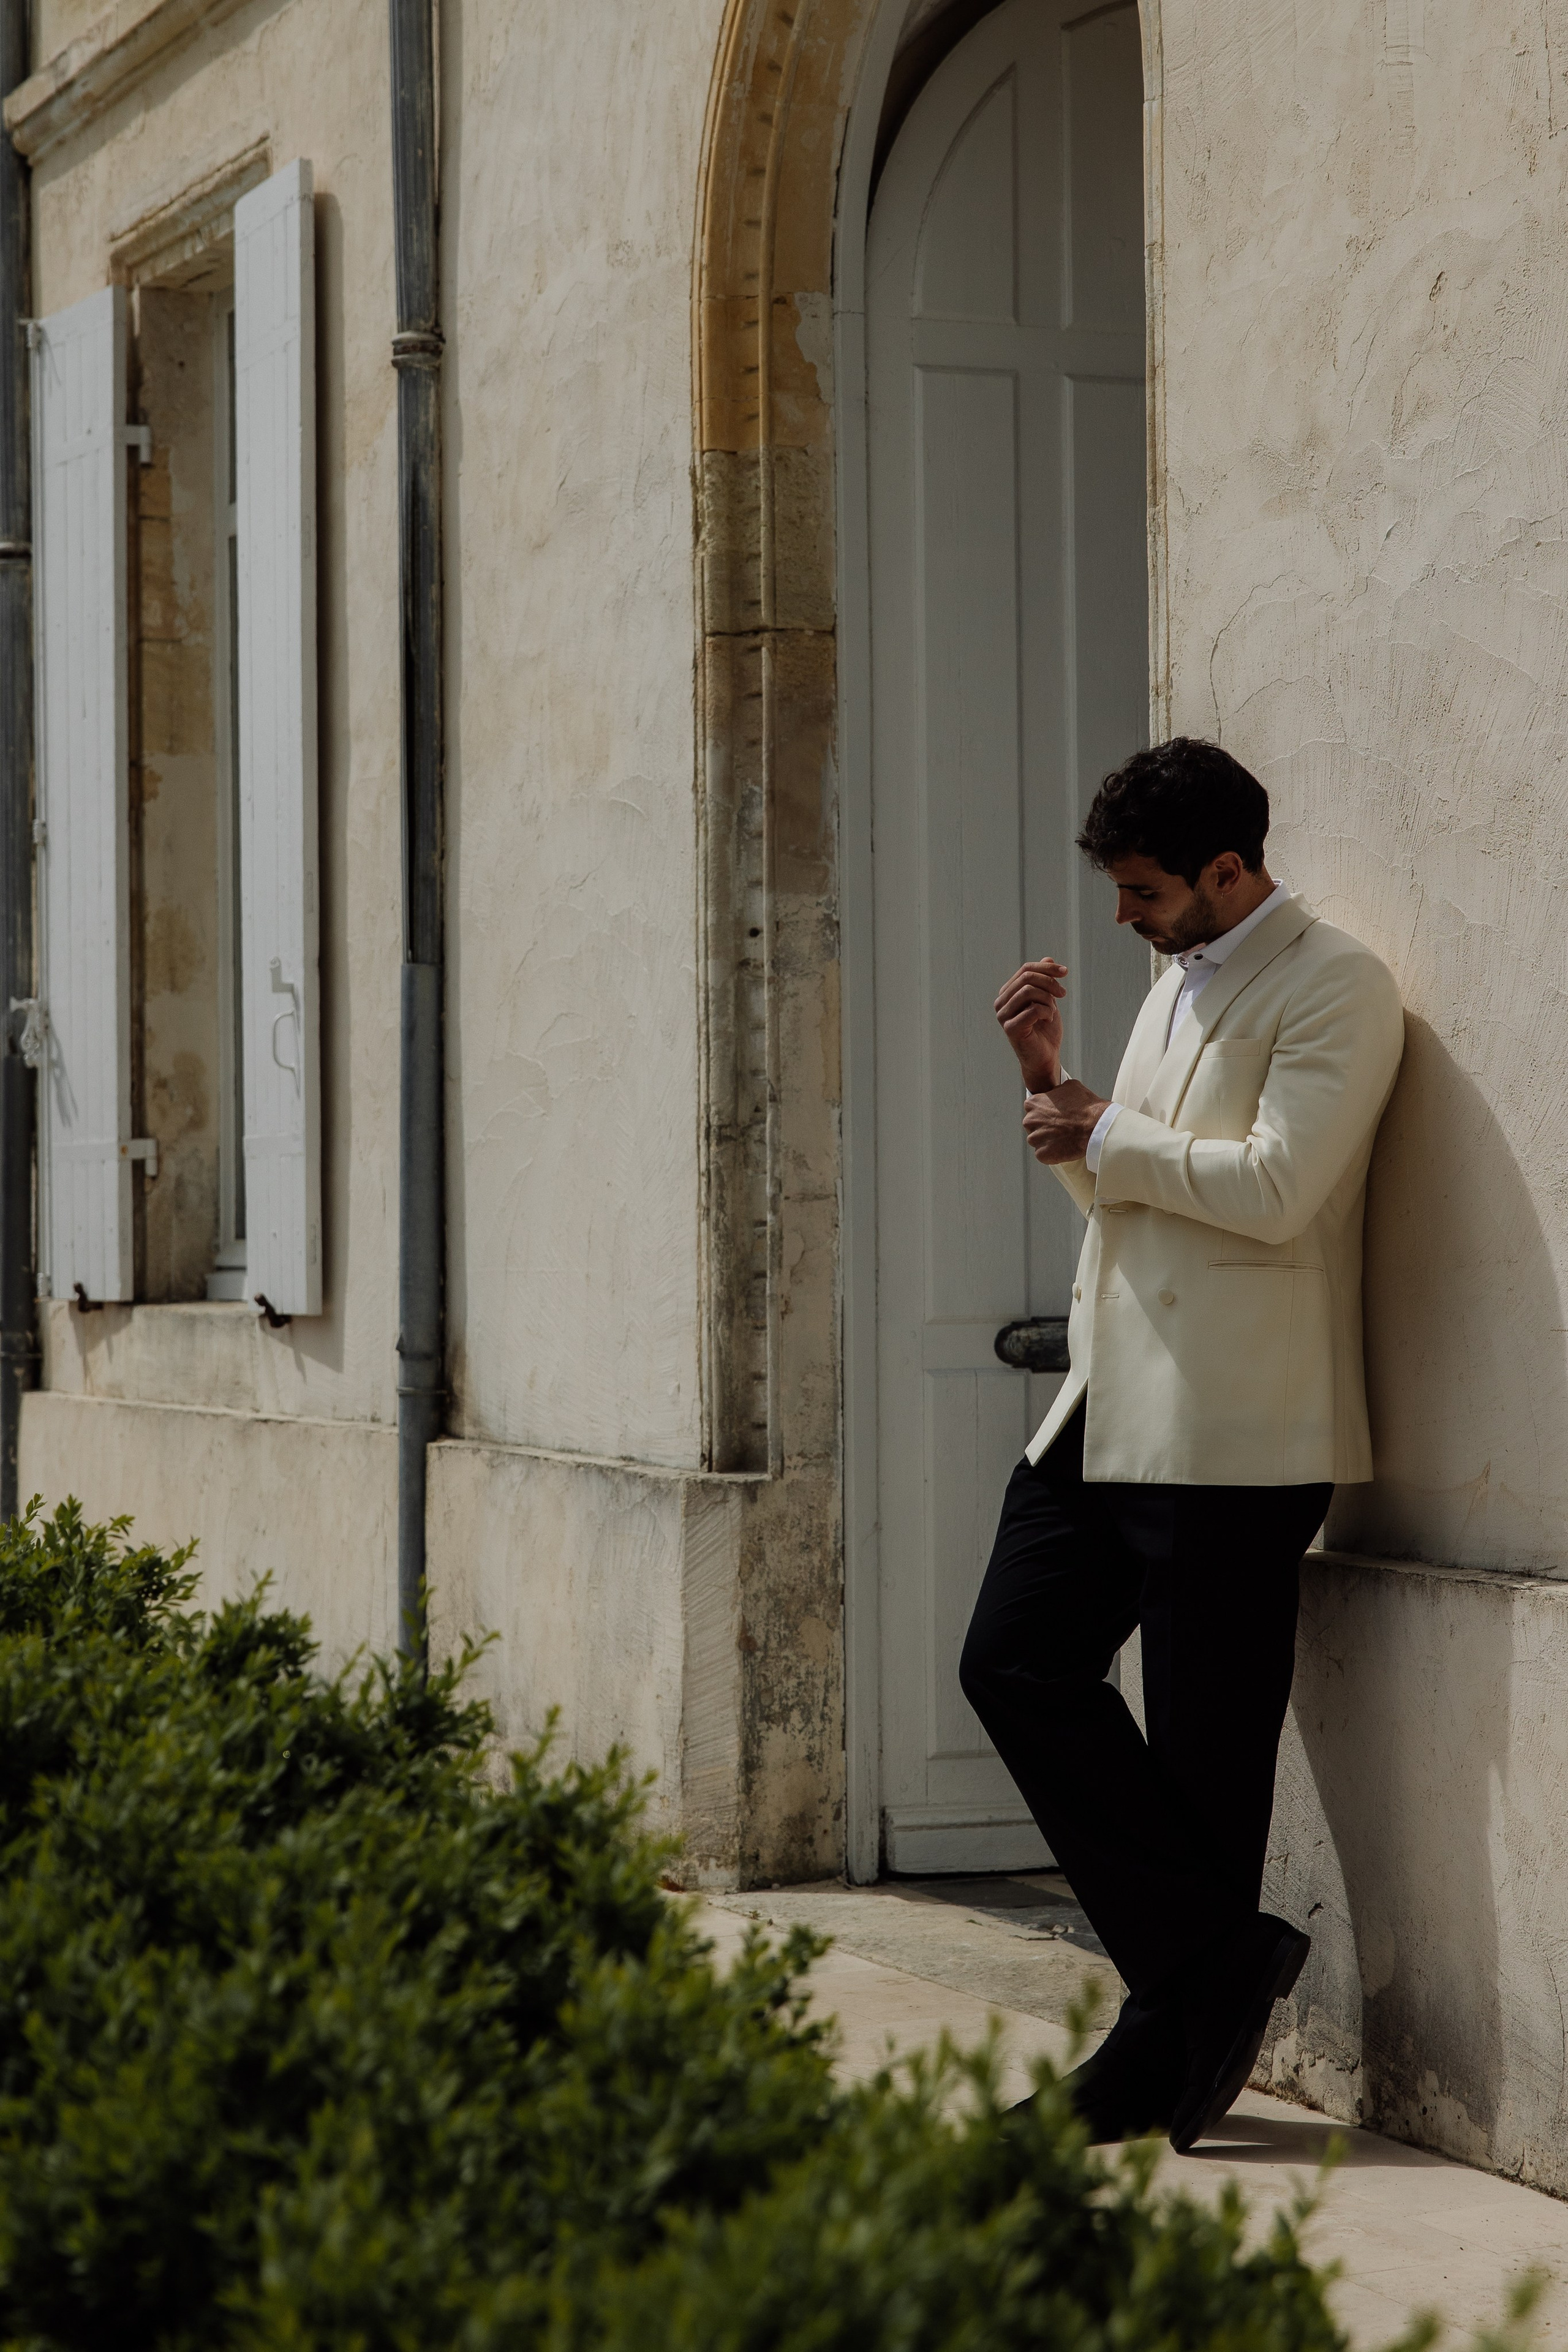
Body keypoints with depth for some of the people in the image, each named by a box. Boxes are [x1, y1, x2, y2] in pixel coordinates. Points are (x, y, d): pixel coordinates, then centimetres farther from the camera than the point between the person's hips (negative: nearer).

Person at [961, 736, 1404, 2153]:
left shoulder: (1333, 987, -9)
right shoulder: (1178, 979, 20)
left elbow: (1275, 1185, -21)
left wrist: (1105, 1135, -9)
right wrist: (1051, 1081, 9)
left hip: (1230, 1435, -9)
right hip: (1110, 1406, 9)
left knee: (1203, 1753, -1)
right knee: (1015, 1664, 2)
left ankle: (1175, 2051, 11)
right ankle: (1219, 1957, 8)